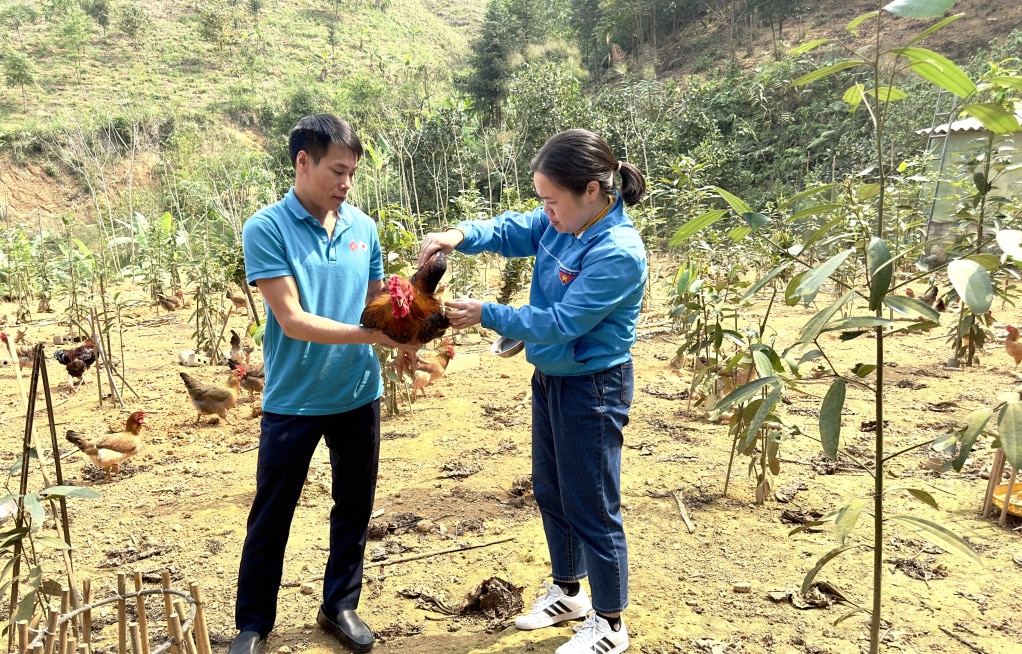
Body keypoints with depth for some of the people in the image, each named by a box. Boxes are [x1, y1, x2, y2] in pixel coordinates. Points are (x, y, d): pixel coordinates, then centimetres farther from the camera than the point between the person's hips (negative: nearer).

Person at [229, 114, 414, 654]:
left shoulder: (363, 227, 1)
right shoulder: (266, 229, -12)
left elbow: (375, 304, 7)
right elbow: (292, 320, -19)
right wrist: (370, 335, -26)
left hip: (359, 394, 4)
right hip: (293, 400, -4)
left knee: (354, 506, 16)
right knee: (271, 514, 11)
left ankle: (340, 605, 36)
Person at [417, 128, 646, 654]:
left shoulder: (618, 252, -26)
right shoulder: (562, 222, -1)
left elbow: (560, 322, -26)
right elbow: (509, 231, 4)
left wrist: (486, 315, -21)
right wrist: (459, 235, -17)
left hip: (592, 389, -9)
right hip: (550, 378, 9)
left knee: (592, 507, 4)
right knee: (549, 491, 21)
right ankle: (568, 592, 41)